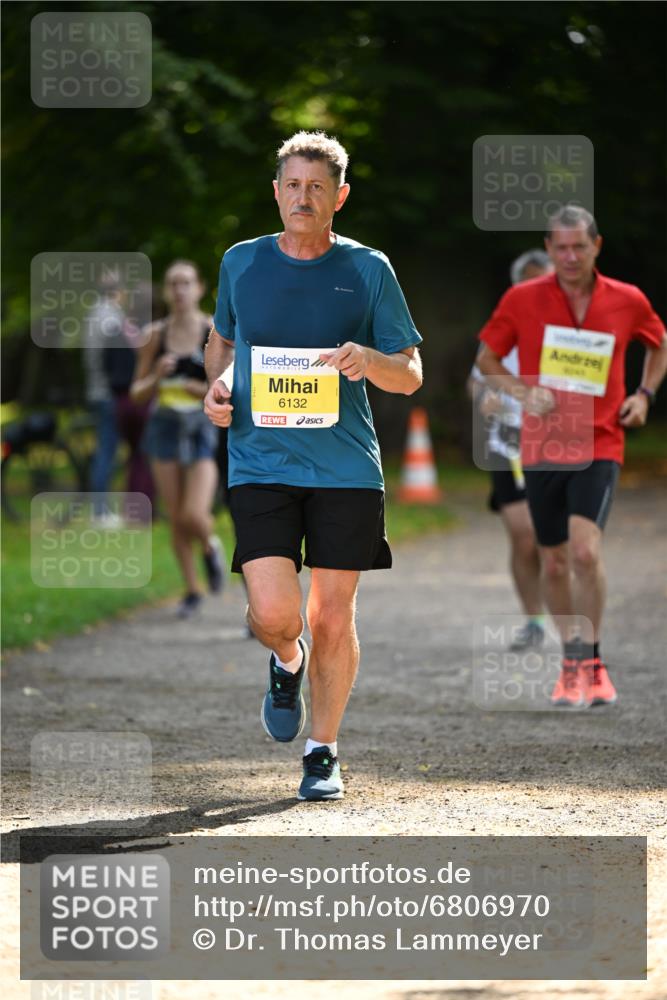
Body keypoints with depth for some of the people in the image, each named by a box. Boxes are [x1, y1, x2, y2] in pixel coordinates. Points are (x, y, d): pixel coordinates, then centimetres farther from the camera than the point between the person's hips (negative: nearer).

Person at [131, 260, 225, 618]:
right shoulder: (154, 335, 2)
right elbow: (138, 393, 6)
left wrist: (192, 387, -18)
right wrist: (157, 376, -15)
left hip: (203, 431, -3)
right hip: (165, 429, 3)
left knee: (194, 517, -16)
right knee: (176, 519, 4)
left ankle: (211, 547, 20)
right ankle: (192, 591, 21)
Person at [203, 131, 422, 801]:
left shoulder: (369, 270, 2)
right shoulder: (241, 263, 7)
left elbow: (411, 375, 4)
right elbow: (222, 340, 25)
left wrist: (367, 359, -17)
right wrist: (218, 385, 3)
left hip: (346, 468, 0)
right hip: (260, 463, 0)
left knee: (333, 616, 3)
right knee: (274, 613, -14)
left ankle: (323, 753, 20)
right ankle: (286, 663, 23)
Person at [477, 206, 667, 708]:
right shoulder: (522, 299, -3)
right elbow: (487, 358, 8)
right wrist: (523, 391, -10)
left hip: (599, 445, -2)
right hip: (541, 448, 2)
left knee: (586, 550, -20)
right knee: (555, 563, 8)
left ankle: (587, 663, -10)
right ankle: (575, 661, 24)